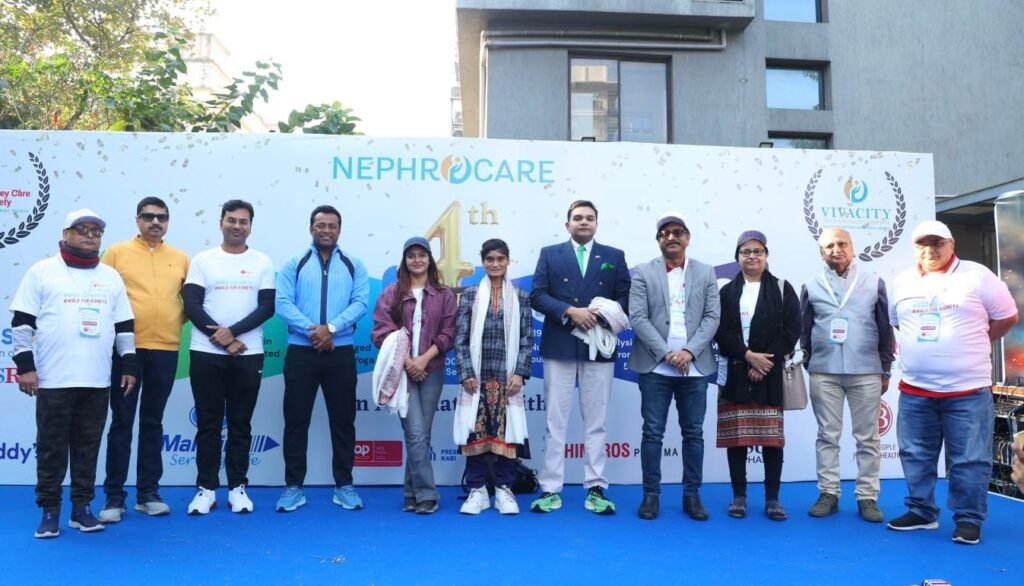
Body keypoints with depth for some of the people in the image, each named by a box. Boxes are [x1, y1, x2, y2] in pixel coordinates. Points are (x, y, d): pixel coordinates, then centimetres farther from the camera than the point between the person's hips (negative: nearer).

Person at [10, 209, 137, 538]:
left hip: (97, 381, 3)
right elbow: (21, 323, -1)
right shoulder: (42, 272, 1)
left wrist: (129, 365, 9)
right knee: (51, 447, 4)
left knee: (88, 446, 8)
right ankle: (49, 511, 15)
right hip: (53, 381, -3)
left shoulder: (111, 277, 13)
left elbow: (125, 325, 14)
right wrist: (25, 364, -7)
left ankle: (82, 507, 18)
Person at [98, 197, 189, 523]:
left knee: (153, 422, 10)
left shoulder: (181, 259, 9)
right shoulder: (116, 253, 2)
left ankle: (149, 492, 18)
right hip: (126, 349, -2)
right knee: (122, 421, 3)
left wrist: (178, 319, 1)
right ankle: (114, 496, 11)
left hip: (165, 350, 2)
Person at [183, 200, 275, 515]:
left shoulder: (262, 262, 5)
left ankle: (238, 487, 15)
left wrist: (232, 331, -15)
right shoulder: (203, 260, 4)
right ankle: (206, 488, 15)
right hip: (206, 353, 0)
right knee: (208, 423, 6)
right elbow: (192, 306, -3)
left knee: (241, 423, 7)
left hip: (248, 355, 0)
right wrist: (221, 338, -12)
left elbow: (267, 308, -3)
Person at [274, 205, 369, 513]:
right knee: (296, 420, 4)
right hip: (301, 352, 0)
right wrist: (312, 330, -18)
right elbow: (283, 304, -5)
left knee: (343, 420, 6)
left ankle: (344, 485, 17)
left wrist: (331, 328, -18)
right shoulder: (294, 265, 6)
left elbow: (360, 303, -5)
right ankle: (293, 486, 15)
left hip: (341, 353, 1)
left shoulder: (354, 266, 8)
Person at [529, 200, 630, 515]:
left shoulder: (614, 257, 10)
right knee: (555, 420, 3)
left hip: (599, 347, 1)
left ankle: (596, 488, 12)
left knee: (596, 421, 5)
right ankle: (550, 489, 9)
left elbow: (625, 299, 5)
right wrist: (570, 312, -15)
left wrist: (601, 316, -13)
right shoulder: (550, 254, 7)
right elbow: (537, 296, -2)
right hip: (559, 346, 0)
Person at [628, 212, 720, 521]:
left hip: (695, 366, 2)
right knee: (653, 433, 2)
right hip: (655, 366, -2)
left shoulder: (706, 273, 10)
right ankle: (651, 494, 12)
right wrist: (666, 353, -13)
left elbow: (712, 317, 2)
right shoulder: (643, 273, 4)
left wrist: (689, 351, -11)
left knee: (693, 433, 7)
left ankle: (692, 495, 18)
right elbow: (637, 318, -5)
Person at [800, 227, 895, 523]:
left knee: (867, 437, 5)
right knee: (827, 435, 6)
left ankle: (867, 497, 12)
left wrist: (885, 370, 6)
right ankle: (828, 493, 13)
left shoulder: (874, 283, 4)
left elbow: (886, 329, 6)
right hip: (824, 372, 1)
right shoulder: (812, 286, 5)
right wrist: (809, 364, 6)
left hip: (866, 371, 0)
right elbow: (804, 331, 9)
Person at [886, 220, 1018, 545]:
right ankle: (921, 512, 23)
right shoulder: (902, 282, 8)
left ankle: (968, 520, 13)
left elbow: (1007, 316, 3)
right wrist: (911, 349, 10)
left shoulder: (977, 276, -2)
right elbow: (891, 323, 21)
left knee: (970, 460, 2)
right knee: (916, 456, 10)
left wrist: (973, 345, 3)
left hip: (968, 390, -3)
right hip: (915, 390, 4)